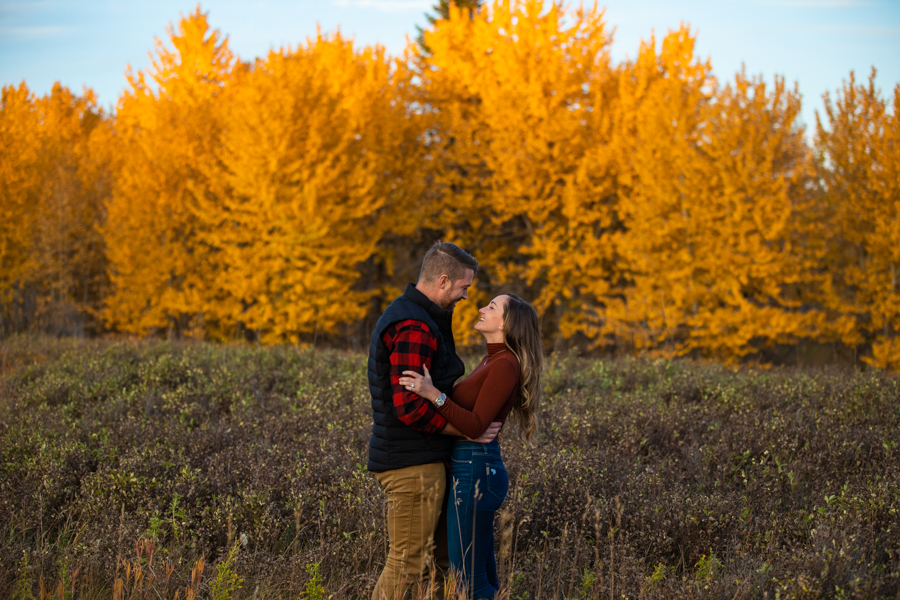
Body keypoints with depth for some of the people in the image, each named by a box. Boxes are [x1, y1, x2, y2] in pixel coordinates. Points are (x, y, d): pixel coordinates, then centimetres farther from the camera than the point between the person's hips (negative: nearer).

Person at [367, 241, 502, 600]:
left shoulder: (401, 315, 15)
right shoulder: (413, 328, -20)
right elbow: (411, 408, -25)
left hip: (421, 461, 11)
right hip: (413, 465, -11)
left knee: (438, 558, 15)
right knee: (406, 564, -5)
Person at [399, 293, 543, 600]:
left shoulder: (505, 365, -15)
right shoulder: (493, 362, 15)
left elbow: (475, 425, -22)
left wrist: (434, 394, -30)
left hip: (474, 473, -10)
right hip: (475, 470, 10)